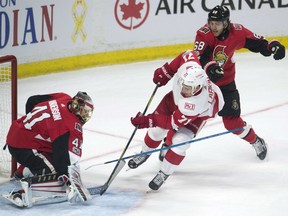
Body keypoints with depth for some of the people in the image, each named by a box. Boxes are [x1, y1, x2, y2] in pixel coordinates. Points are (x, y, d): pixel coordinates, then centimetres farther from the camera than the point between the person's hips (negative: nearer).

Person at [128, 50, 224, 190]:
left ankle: (164, 173, 3)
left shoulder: (197, 102, -47)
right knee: (156, 129, 7)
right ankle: (145, 153, 38)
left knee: (179, 140, -20)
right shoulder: (188, 66, -40)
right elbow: (188, 54, -14)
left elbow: (175, 121, -35)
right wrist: (165, 72, -12)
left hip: (201, 113, -5)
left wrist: (148, 120, -35)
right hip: (176, 98, 5)